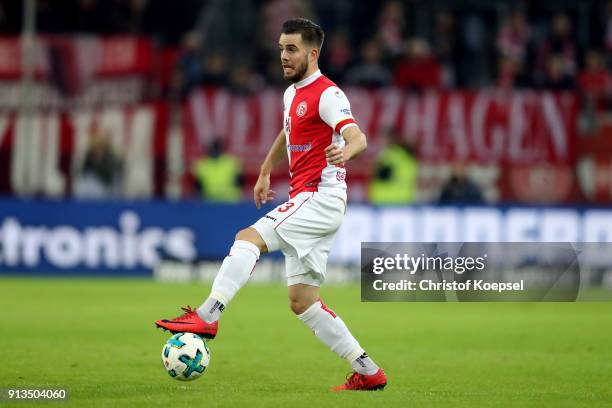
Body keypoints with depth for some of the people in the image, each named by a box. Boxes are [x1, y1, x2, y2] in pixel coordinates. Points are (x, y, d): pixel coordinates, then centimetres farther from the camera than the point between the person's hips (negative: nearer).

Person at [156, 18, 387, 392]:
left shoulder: (326, 94, -11)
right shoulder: (293, 93, 17)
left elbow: (358, 137, -26)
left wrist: (346, 150, -48)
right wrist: (265, 172, 39)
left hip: (321, 198, -10)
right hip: (306, 200, 10)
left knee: (249, 238, -25)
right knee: (302, 301, 6)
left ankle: (207, 316, -33)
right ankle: (368, 372, 8)